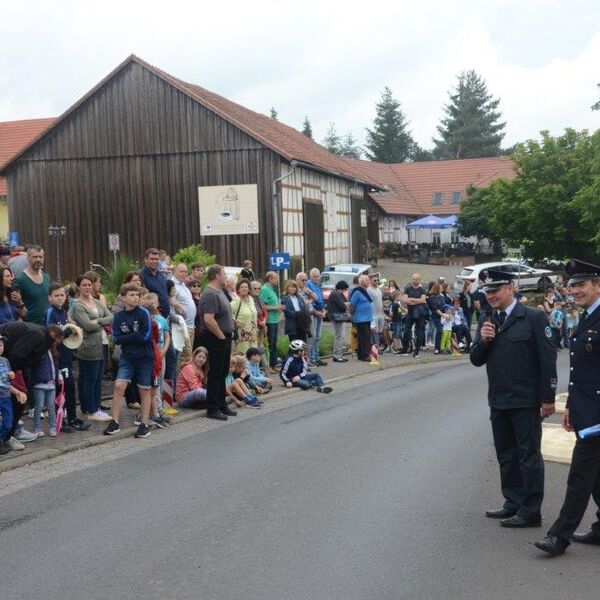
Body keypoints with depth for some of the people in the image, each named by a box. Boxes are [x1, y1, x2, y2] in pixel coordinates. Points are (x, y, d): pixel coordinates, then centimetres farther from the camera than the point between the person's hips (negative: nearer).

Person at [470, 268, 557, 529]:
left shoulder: (533, 318, -8)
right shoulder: (486, 321, 10)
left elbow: (548, 359, -9)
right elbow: (476, 360, 9)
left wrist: (548, 397, -12)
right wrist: (482, 341, -12)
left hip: (526, 402, -6)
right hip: (498, 401, 6)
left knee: (529, 456, 0)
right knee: (506, 456, 14)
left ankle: (531, 512, 6)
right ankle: (513, 504, 26)